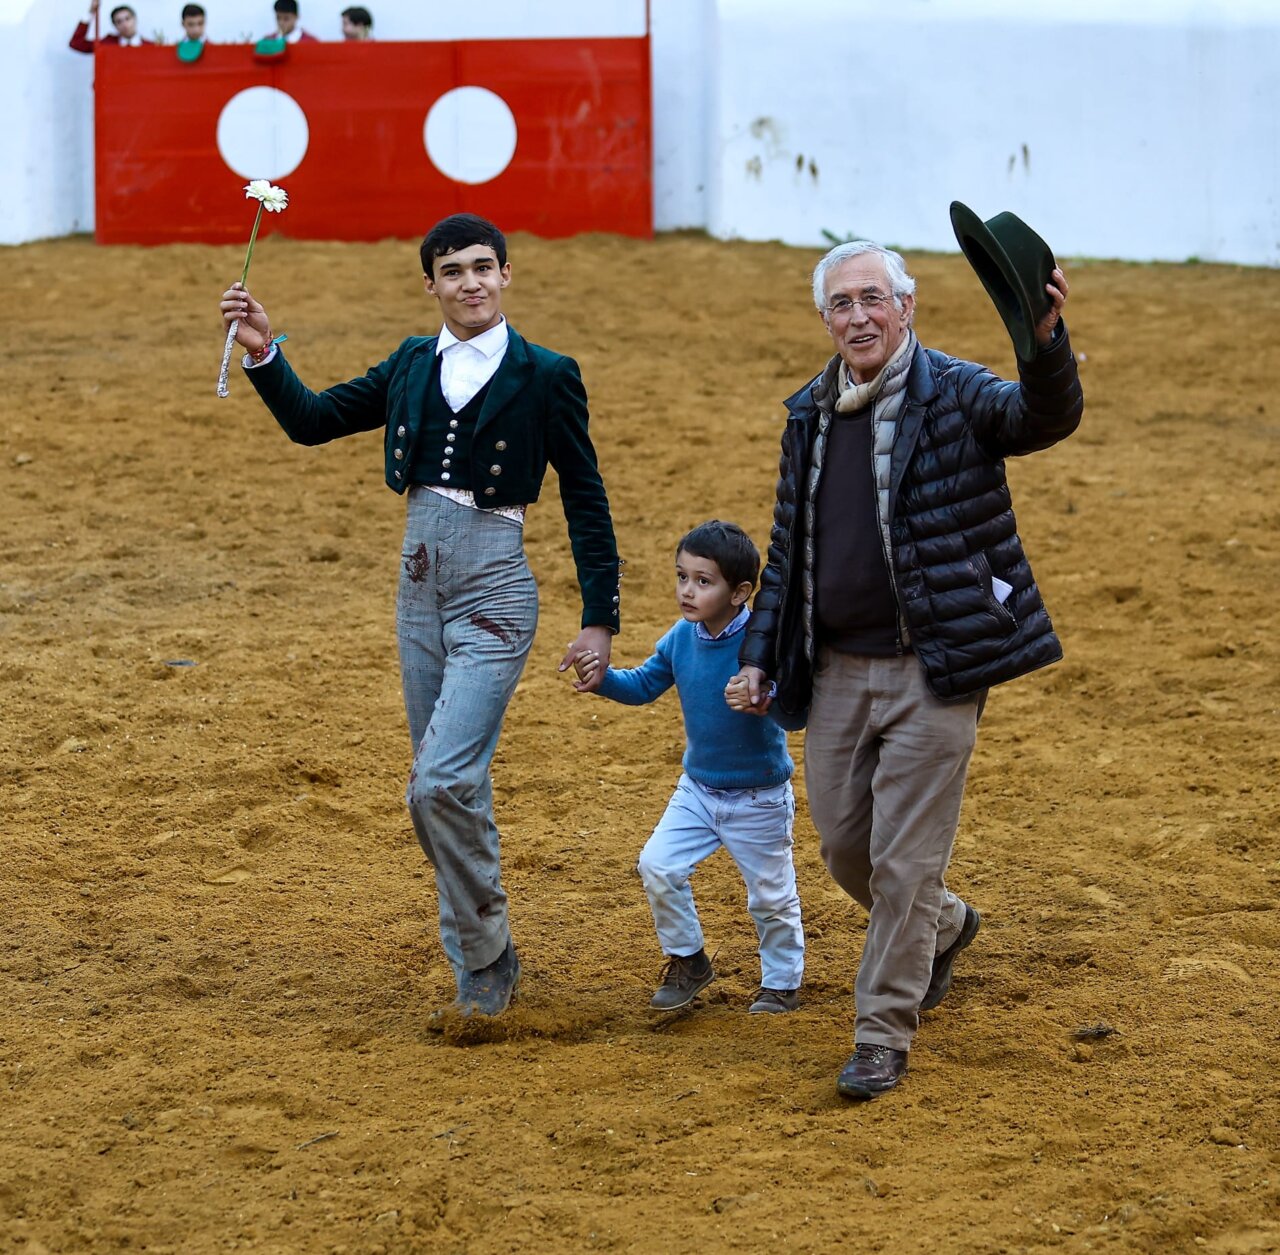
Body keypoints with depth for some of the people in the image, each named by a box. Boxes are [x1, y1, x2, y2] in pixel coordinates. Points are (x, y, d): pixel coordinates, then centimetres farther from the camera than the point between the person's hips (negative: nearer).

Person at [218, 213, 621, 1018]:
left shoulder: (544, 376, -5)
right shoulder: (414, 365, 9)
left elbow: (586, 500, -2)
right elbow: (314, 420, 12)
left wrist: (601, 618, -5)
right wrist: (263, 354, -4)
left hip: (493, 589, -6)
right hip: (422, 582, 6)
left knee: (443, 782, -15)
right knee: (454, 787, 12)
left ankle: (485, 957, 1)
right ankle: (481, 962, 23)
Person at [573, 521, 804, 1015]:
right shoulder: (681, 639, -7)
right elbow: (644, 686, 6)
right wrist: (604, 677, -13)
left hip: (759, 797, -5)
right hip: (697, 789, 5)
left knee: (771, 896, 9)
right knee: (658, 866, -3)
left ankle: (781, 983, 31)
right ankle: (688, 961, 18)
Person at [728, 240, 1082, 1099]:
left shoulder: (953, 396, -9)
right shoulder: (811, 416, 9)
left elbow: (1045, 417, -30)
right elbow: (788, 551, 18)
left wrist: (1045, 342, -50)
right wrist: (758, 656, 12)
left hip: (932, 673, -6)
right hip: (838, 672, 6)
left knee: (904, 861, -4)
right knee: (844, 849, 14)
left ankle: (885, 1037, 9)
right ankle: (944, 928, 43)